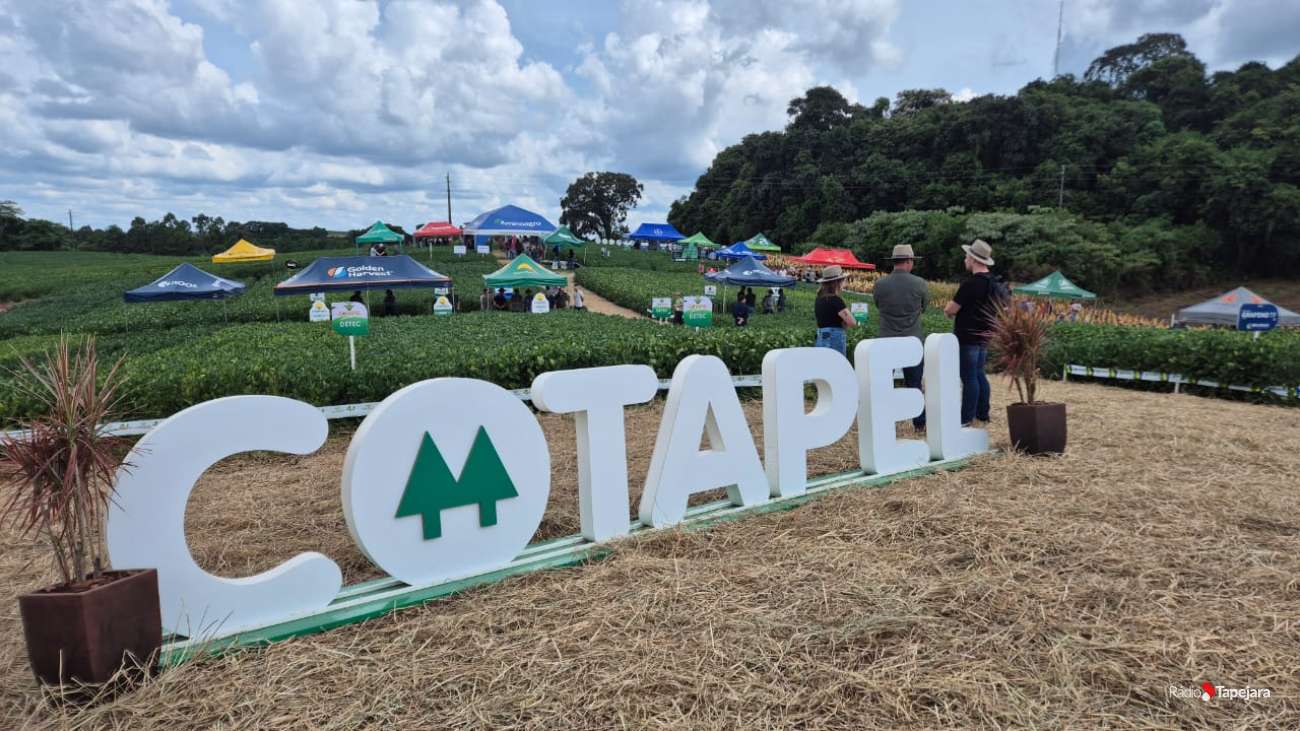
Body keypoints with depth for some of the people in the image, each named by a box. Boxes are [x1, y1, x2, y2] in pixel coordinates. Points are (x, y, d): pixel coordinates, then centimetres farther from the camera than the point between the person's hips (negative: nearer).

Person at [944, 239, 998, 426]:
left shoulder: (970, 284, -19)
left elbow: (949, 310, -18)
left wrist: (950, 310, 6)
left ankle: (967, 418, 2)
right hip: (984, 336, 9)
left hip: (968, 337, -9)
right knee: (979, 374, 17)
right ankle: (982, 413, 23)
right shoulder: (993, 283, 9)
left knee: (969, 377, -4)